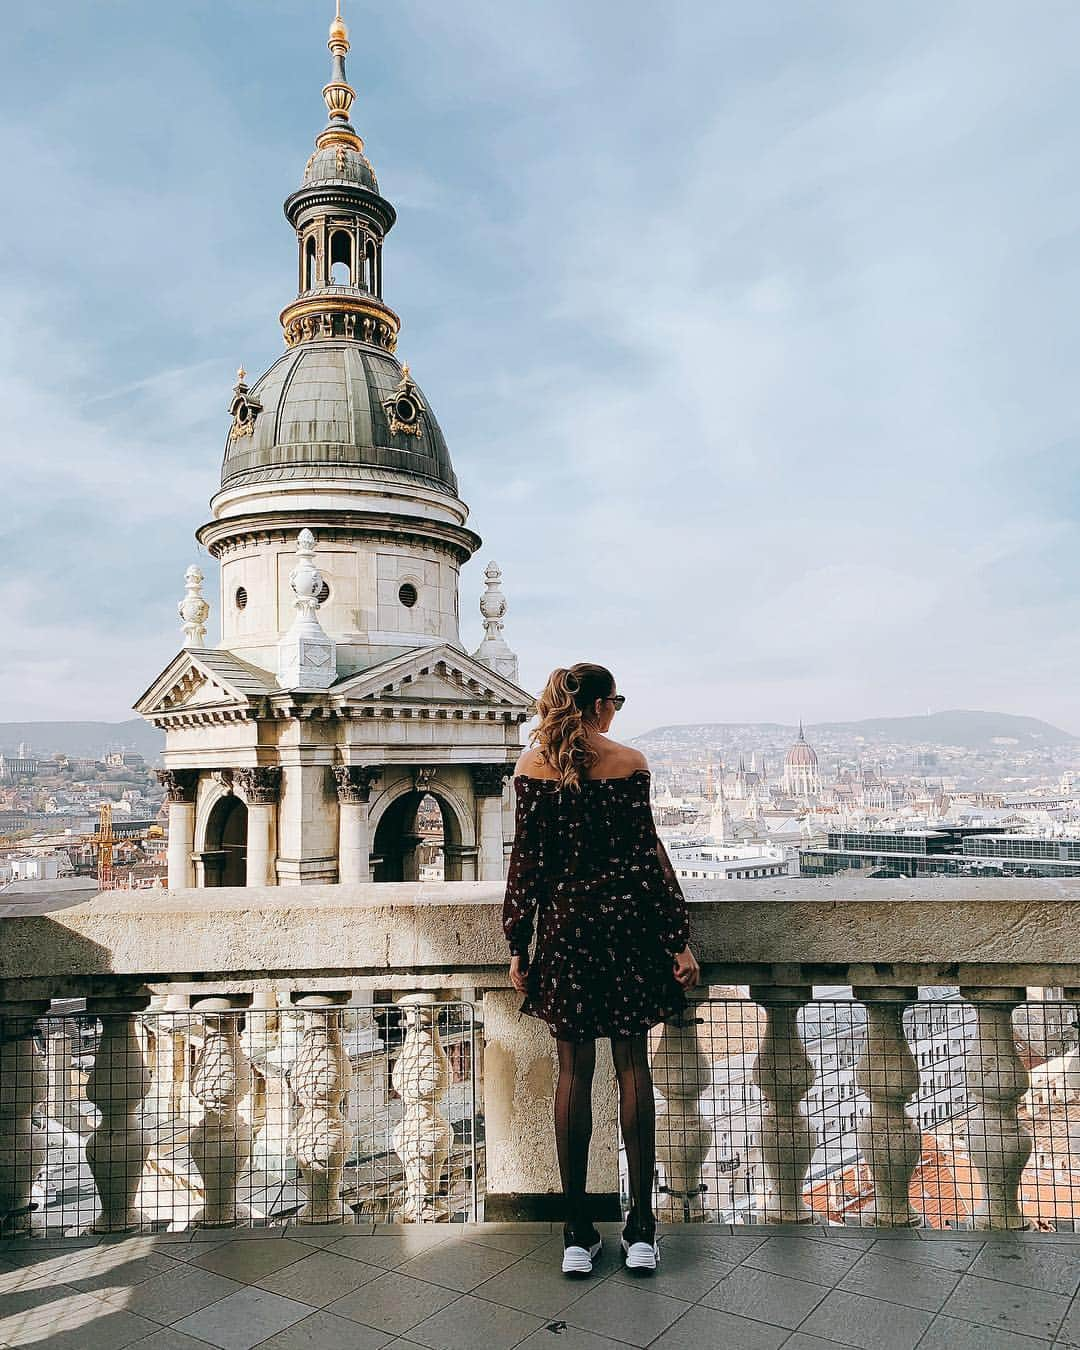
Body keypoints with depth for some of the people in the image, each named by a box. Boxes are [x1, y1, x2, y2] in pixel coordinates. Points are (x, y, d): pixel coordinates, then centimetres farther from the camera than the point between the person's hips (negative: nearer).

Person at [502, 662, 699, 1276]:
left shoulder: (531, 765, -2)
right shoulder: (630, 762, -5)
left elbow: (527, 859, -2)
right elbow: (649, 854, -6)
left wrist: (518, 945, 4)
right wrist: (678, 939, -1)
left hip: (565, 924, 1)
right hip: (627, 919, -1)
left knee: (574, 1069, 8)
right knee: (633, 1063, 9)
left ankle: (579, 1232, 14)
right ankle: (642, 1229, 15)